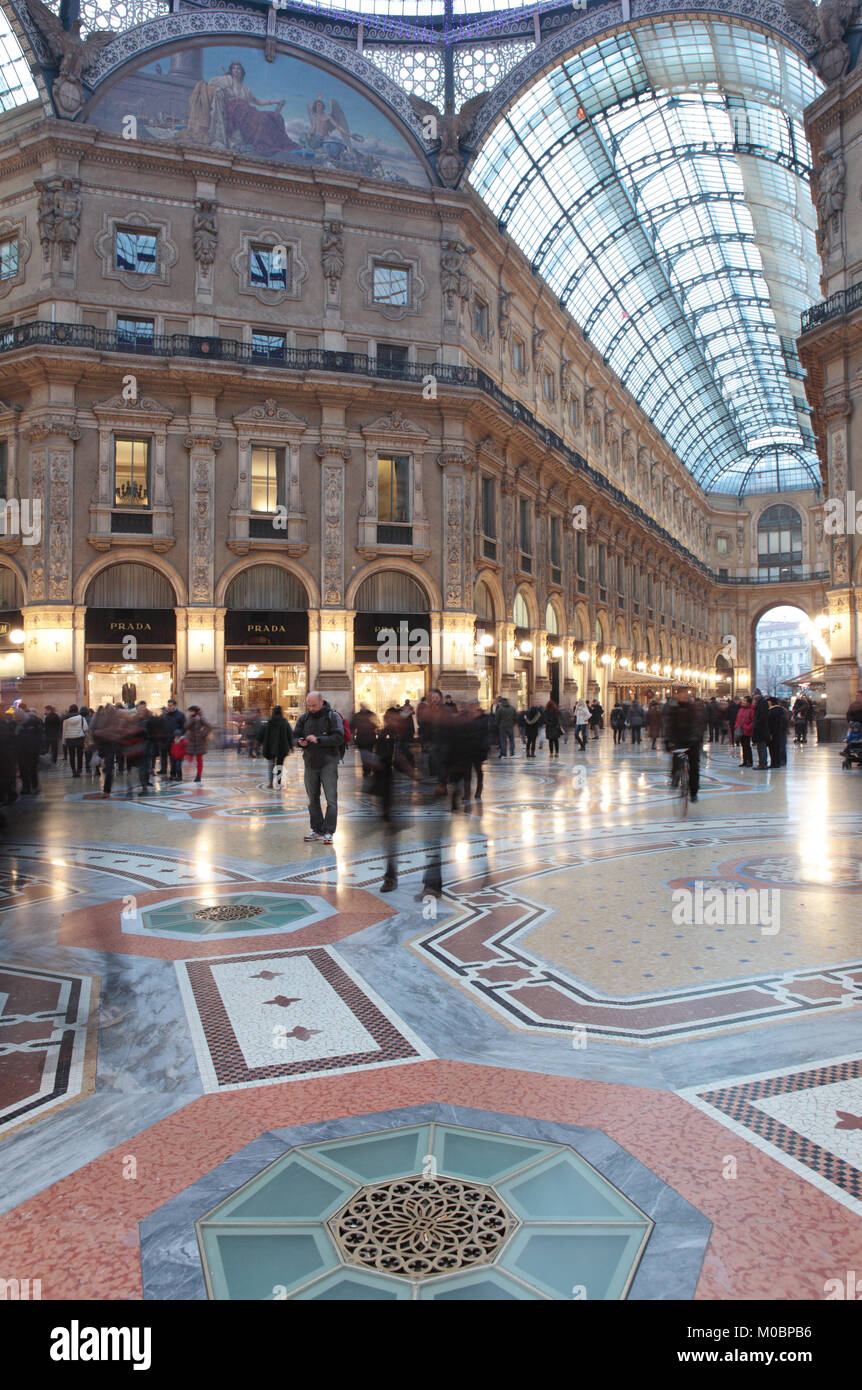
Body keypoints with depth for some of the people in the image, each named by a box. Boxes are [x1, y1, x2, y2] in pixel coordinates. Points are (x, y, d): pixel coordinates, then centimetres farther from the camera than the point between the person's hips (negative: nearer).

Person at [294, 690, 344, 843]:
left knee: (331, 799, -6)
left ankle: (328, 832, -2)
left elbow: (339, 737, -14)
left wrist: (318, 740, -22)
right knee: (313, 799, 9)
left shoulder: (333, 716, -5)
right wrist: (300, 742, -10)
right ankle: (317, 830, 18)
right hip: (310, 763, 5)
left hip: (328, 763, -5)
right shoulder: (304, 718, 8)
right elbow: (295, 735, 13)